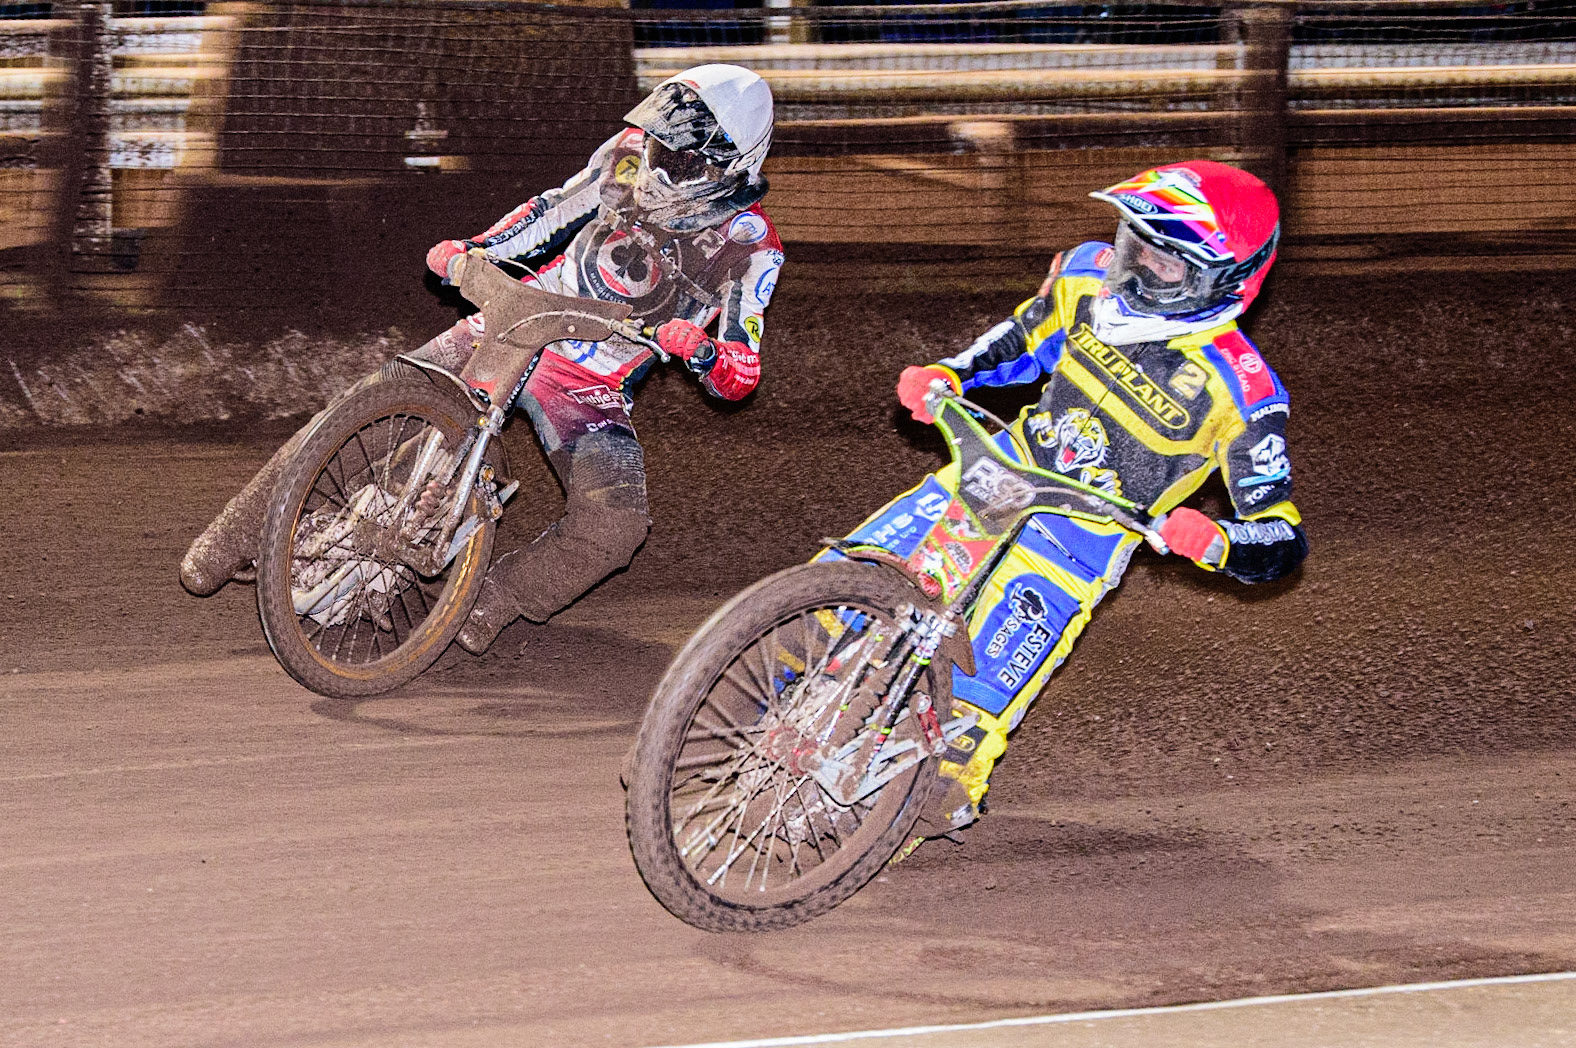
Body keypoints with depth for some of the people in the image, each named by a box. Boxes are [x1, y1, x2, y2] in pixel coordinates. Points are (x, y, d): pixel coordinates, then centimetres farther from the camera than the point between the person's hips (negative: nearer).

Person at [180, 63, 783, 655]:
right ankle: (236, 537, 3)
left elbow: (740, 379, -14)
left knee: (614, 526, -26)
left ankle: (497, 598, 0)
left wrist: (700, 349, -37)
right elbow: (557, 208, 11)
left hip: (592, 394, -2)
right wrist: (473, 249, -3)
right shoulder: (632, 155, -6)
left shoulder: (750, 249, -15)